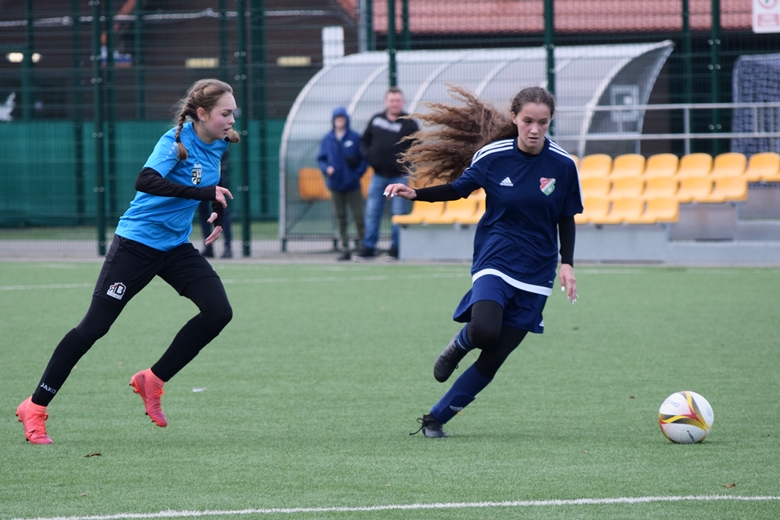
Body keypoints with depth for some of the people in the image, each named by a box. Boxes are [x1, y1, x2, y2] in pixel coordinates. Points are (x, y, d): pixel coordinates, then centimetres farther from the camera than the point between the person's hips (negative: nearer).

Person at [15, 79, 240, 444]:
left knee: (218, 311, -10)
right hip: (136, 244, -7)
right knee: (94, 326, -6)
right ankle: (34, 407, 3)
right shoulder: (176, 141, -20)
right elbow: (146, 181, -38)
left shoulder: (216, 146, 2)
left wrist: (220, 215, 9)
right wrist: (204, 193, -40)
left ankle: (152, 380, 5)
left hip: (176, 247, 7)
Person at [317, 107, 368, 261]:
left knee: (358, 215, -5)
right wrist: (326, 168, -7)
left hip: (352, 184, -3)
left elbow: (365, 157, 1)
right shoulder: (327, 139, 7)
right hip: (335, 184, 3)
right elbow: (321, 158, 12)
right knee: (340, 218, 5)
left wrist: (358, 173, -10)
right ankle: (345, 249, 8)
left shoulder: (355, 138, -1)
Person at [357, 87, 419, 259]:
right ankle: (368, 247, 7)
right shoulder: (376, 120, 8)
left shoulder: (408, 123, -1)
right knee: (372, 212, 2)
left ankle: (397, 247, 8)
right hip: (379, 175, 3)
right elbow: (364, 141, 16)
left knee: (399, 212, 1)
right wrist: (368, 155, -1)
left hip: (399, 176, -3)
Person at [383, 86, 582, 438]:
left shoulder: (563, 165, -4)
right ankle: (459, 345, 8)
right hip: (495, 260, -2)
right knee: (484, 331, -31)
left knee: (492, 360, -1)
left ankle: (435, 419, 14)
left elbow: (566, 220, 9)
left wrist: (567, 264, -4)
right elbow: (459, 188, 9)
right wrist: (415, 194, -7)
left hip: (535, 274, 2)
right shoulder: (493, 156, -6)